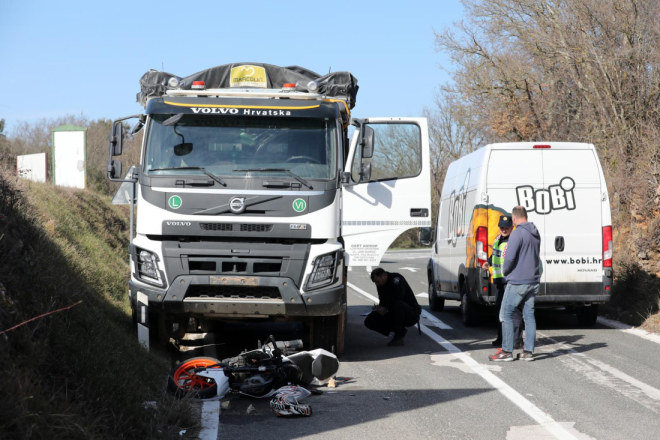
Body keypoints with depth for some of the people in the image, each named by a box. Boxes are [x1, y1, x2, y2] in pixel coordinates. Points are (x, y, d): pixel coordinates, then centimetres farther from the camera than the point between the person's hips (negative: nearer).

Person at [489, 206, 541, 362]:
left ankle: (507, 352, -2)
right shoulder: (535, 234, 11)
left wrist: (505, 271, -2)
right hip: (532, 280, 8)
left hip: (517, 281, -8)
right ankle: (528, 351, 9)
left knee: (506, 314, 0)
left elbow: (510, 257, -21)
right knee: (529, 315, 9)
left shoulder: (517, 233, -15)